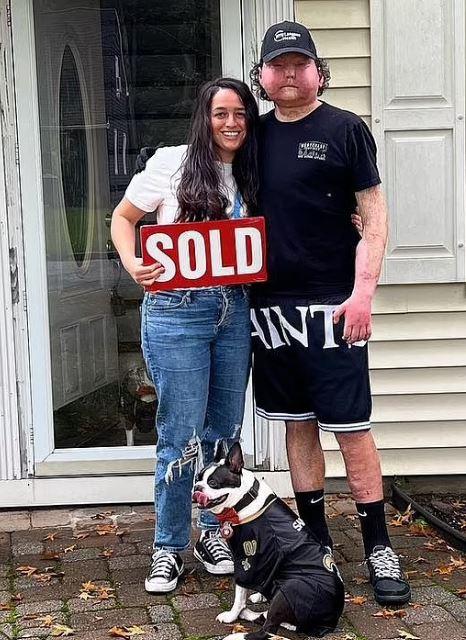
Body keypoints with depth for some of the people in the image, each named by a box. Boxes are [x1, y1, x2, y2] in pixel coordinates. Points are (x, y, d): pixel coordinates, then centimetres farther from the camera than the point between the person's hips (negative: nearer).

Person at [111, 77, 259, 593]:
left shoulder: (250, 177, 11)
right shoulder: (173, 163, -2)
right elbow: (123, 217, 4)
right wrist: (132, 264, -12)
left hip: (234, 309, 5)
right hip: (177, 312, -5)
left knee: (224, 431, 12)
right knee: (182, 437, -4)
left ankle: (212, 533, 28)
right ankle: (168, 547, 11)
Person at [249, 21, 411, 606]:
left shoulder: (344, 129, -1)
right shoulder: (257, 135, 11)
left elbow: (373, 217, -4)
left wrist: (363, 291, -14)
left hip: (331, 305, -5)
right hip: (272, 304, 5)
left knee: (350, 427, -3)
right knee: (297, 424, 11)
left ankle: (378, 548, 7)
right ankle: (316, 541, 22)